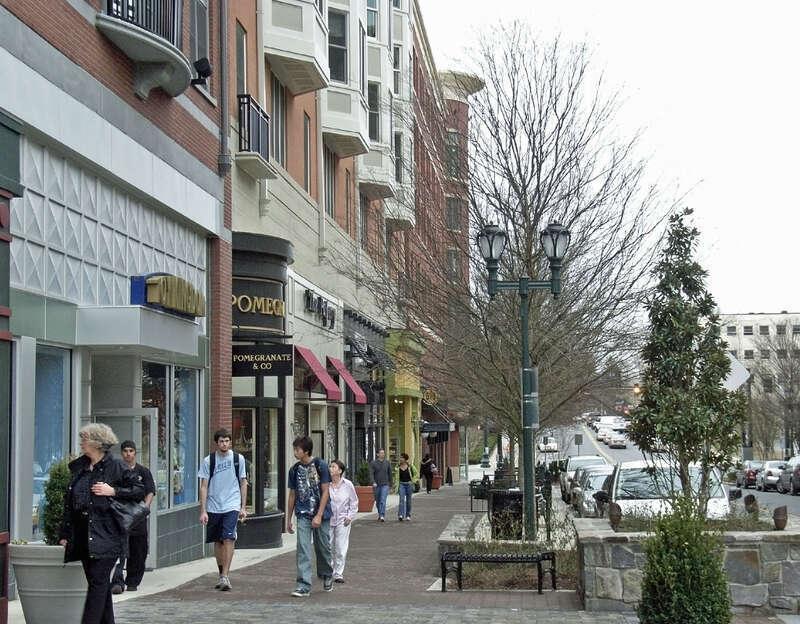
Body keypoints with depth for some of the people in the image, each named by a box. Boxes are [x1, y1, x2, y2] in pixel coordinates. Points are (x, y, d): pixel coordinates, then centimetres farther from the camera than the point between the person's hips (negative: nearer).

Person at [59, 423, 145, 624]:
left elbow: (139, 491, -3)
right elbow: (69, 502, 16)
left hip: (106, 535, -6)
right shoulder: (78, 467, 14)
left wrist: (113, 491, -14)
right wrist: (65, 534, 13)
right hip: (83, 535, 6)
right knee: (99, 584, 11)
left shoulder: (117, 466, -4)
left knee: (98, 581, -10)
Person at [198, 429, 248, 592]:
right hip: (213, 507, 1)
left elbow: (243, 483, 9)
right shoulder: (208, 461, 0)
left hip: (232, 506, -1)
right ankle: (221, 575, 25)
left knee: (228, 539, -15)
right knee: (218, 541, 10)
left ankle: (225, 576, -14)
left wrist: (243, 507, 5)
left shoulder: (238, 459, 2)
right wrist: (203, 510, -4)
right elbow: (204, 486, 1)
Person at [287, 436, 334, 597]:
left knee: (323, 548, 9)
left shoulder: (320, 466, -7)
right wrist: (288, 519, 13)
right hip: (303, 515, 2)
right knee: (302, 550, -9)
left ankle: (327, 576, 35)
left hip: (321, 514, -2)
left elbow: (325, 492, -9)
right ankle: (304, 586, -10)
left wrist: (319, 516, -16)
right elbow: (292, 495, 12)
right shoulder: (295, 469, 4)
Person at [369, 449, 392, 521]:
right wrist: (373, 482, -29)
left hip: (385, 485, -1)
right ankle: (380, 514, 35)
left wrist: (390, 485, 13)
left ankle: (382, 517, -23)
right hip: (376, 485, 1)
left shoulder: (387, 463, 1)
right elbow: (371, 474, -13)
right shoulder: (373, 463, -4)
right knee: (378, 501, 13)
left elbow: (390, 474, 10)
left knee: (383, 501, -16)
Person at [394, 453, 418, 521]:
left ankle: (408, 516, 18)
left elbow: (416, 474, 9)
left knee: (408, 500, 6)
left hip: (409, 484, 0)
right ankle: (400, 515, -24)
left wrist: (412, 481, 2)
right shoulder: (398, 466, 3)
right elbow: (397, 477, 11)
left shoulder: (410, 466, -3)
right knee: (402, 499, -16)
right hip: (401, 484, 0)